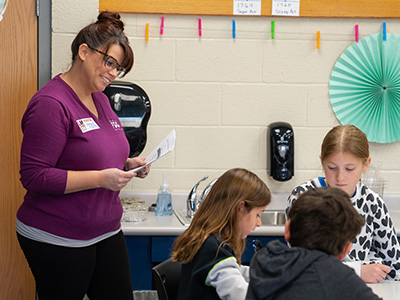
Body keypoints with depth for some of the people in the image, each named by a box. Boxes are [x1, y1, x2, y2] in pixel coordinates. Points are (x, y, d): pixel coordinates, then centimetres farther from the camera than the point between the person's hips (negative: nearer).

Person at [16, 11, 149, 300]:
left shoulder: (100, 99, 11)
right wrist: (100, 178, -23)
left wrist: (127, 164, 4)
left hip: (107, 232, 8)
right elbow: (33, 176, -20)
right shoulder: (51, 103, -16)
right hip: (57, 241, -8)